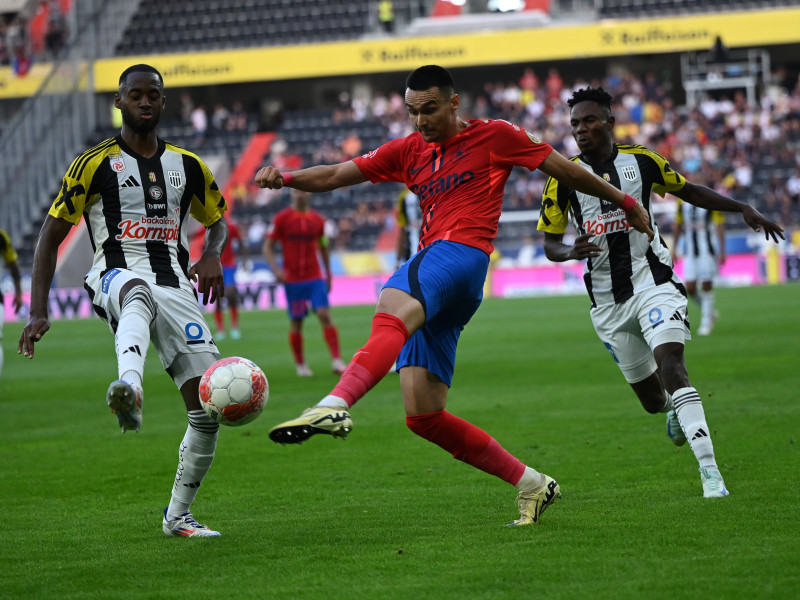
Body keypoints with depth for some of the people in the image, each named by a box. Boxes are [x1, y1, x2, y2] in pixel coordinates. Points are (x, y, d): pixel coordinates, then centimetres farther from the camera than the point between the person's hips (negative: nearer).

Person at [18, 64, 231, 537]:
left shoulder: (188, 166, 16)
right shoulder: (96, 163, 4)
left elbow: (217, 220, 31)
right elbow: (51, 236, 5)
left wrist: (212, 255, 4)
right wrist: (38, 312, -5)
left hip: (176, 285, 4)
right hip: (116, 276, -4)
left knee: (209, 407, -7)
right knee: (139, 291, -45)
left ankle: (178, 515, 12)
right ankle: (129, 390, -73)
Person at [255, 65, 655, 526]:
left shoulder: (494, 136, 10)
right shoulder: (408, 152, 25)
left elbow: (563, 168, 18)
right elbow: (334, 176, 21)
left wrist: (624, 201, 22)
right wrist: (286, 178, 2)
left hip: (462, 251, -7)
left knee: (393, 308, -38)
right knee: (422, 415, -1)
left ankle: (335, 406, -62)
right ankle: (529, 483, 8)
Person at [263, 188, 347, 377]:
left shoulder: (318, 220, 7)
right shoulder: (281, 218, -2)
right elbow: (267, 247, -1)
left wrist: (328, 275, 16)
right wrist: (276, 270, -14)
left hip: (315, 278, 2)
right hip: (292, 280, -2)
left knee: (325, 315, -11)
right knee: (296, 322, 2)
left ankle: (336, 360, -12)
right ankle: (300, 365, 15)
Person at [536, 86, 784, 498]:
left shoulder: (641, 161, -1)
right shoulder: (564, 177, -3)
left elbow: (687, 190, 14)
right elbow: (549, 243, 3)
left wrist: (743, 209, 5)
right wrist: (571, 252, -21)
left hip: (653, 283, -2)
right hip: (607, 301, 2)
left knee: (671, 367, -25)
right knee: (652, 399, 9)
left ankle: (710, 471, -27)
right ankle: (675, 408, 49)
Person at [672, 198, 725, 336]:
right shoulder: (682, 201, 6)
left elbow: (720, 226, -5)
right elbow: (678, 225, 15)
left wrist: (722, 251, -8)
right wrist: (674, 248, 14)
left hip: (707, 251, -4)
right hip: (690, 251, 4)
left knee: (706, 285, -2)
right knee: (690, 288, -2)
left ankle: (706, 322, 9)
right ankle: (711, 311, 22)